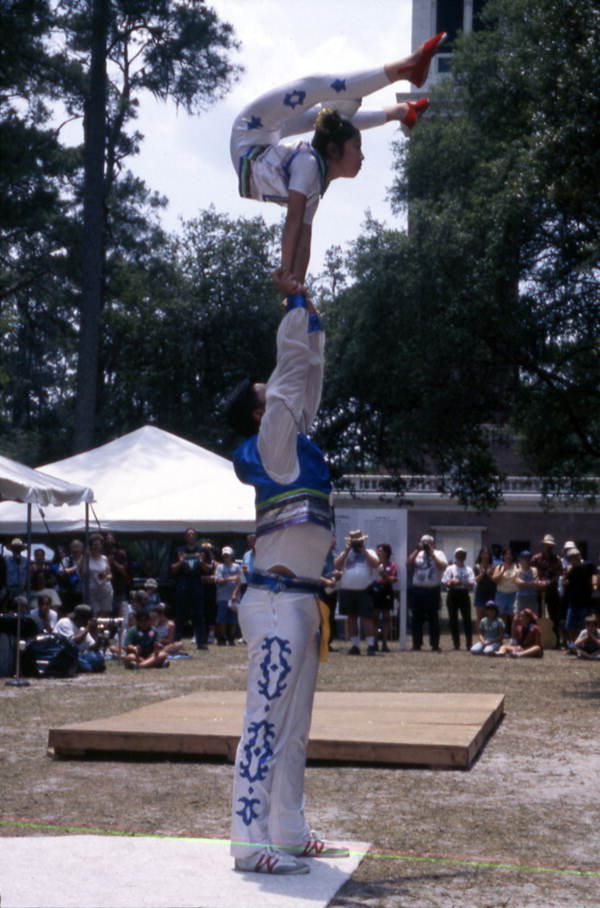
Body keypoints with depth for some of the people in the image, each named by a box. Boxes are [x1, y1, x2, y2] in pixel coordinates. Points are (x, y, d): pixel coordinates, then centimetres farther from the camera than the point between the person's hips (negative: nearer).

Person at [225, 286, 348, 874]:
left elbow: (307, 373, 23)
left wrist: (307, 310, 24)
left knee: (293, 728, 11)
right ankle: (251, 842, -9)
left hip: (299, 602, 10)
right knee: (266, 723, -10)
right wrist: (297, 304, 6)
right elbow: (292, 367, -4)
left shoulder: (292, 441, 18)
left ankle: (288, 833, 17)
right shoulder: (271, 444, -6)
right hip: (277, 602, -10)